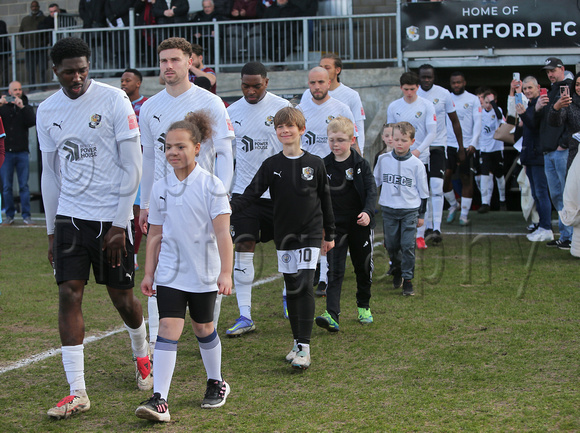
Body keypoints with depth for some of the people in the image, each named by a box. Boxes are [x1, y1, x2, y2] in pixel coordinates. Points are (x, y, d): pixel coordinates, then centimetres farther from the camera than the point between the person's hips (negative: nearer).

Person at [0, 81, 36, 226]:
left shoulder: (26, 107, 11)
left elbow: (32, 122, -7)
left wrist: (22, 107, -16)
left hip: (22, 152, 0)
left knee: (24, 186, -2)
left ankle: (26, 215, 2)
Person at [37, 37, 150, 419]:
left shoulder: (114, 101, -8)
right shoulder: (48, 111, 6)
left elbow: (132, 168, -8)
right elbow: (50, 174, 14)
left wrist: (120, 224, -12)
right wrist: (51, 230, 12)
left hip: (111, 217, -3)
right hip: (69, 216, 3)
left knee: (123, 296, 7)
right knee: (69, 294, -7)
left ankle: (143, 353, 39)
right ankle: (77, 392, -4)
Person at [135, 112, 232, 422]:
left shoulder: (210, 185, -10)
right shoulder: (161, 187, 3)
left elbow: (222, 233, -14)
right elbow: (155, 235, 11)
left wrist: (226, 272, -22)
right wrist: (149, 273, 9)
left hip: (203, 274, -2)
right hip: (169, 274, 2)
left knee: (203, 329, 13)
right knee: (168, 328, -10)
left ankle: (216, 383, 37)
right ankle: (159, 399, -14)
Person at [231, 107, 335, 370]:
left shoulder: (315, 164, 0)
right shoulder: (271, 165, 2)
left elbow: (325, 200, 8)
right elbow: (251, 194, -6)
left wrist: (329, 234, 12)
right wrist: (228, 208, -24)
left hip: (310, 234, -2)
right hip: (283, 236, 3)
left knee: (305, 287, -12)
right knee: (291, 288, 8)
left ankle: (305, 348, -10)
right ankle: (297, 343, 20)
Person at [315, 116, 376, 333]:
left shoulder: (361, 164, -3)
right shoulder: (324, 166, 1)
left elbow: (371, 190, -8)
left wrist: (368, 212, -25)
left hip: (360, 225, 0)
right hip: (335, 225, 0)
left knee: (363, 267, 12)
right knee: (334, 270, -9)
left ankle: (364, 307, 34)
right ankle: (332, 315, -18)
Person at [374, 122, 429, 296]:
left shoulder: (416, 164, -4)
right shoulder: (383, 160, 1)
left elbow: (423, 190, 4)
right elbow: (374, 182, 16)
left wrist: (421, 214, 5)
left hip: (410, 211, -2)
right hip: (388, 209, 2)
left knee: (408, 246, -6)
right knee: (391, 244, 8)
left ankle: (408, 279, 4)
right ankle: (397, 271, 33)